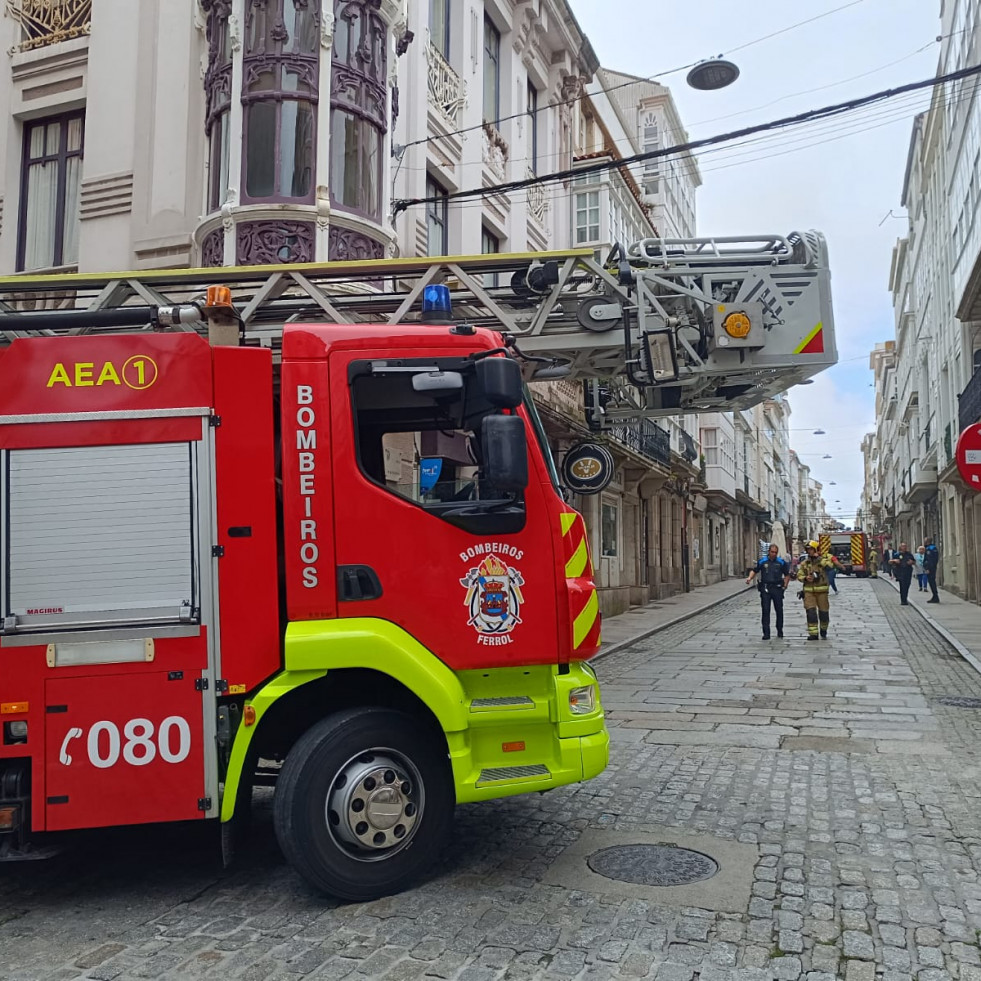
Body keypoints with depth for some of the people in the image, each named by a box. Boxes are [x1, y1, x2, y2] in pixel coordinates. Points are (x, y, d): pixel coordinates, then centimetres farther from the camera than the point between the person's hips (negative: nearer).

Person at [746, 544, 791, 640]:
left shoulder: (781, 562, 5)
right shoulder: (762, 562, 5)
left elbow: (787, 575, 12)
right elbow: (755, 571, 12)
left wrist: (784, 585, 2)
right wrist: (749, 578, -6)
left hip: (777, 588, 0)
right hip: (765, 589, 0)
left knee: (779, 610, 6)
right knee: (765, 611, -2)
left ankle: (780, 631, 22)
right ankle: (766, 633, 0)